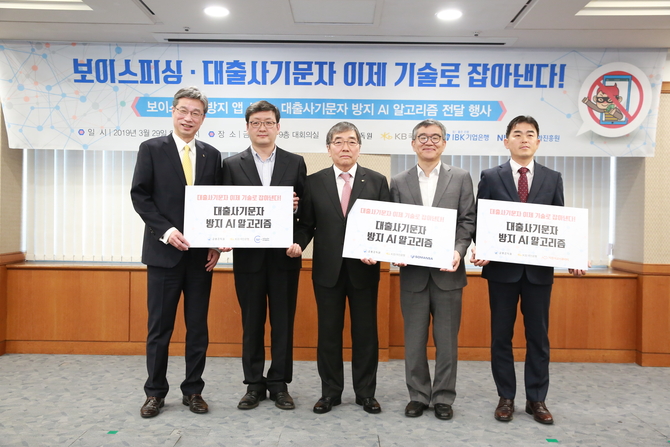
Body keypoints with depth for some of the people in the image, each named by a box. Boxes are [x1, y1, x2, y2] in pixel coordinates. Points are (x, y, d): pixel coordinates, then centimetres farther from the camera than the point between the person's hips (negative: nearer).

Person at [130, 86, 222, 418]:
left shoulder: (212, 155, 9)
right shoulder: (151, 149, 2)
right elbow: (140, 195, -4)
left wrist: (216, 244, -2)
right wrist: (165, 230, -15)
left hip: (201, 254, 3)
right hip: (164, 251, -2)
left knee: (198, 326, 9)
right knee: (159, 327, 6)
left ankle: (193, 391, 21)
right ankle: (155, 393, 19)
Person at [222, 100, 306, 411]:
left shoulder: (295, 163, 6)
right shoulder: (232, 164, 6)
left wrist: (296, 206, -16)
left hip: (284, 255, 0)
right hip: (248, 256, 0)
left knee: (283, 322, 7)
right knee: (251, 323, 9)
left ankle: (279, 384, 20)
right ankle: (254, 385, 21)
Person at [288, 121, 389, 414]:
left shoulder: (376, 181, 2)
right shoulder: (314, 182, 4)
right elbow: (306, 224, 4)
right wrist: (298, 243, -15)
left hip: (364, 268, 0)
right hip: (327, 269, 1)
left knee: (365, 332, 9)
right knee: (328, 332, 9)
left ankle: (365, 393, 24)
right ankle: (330, 392, 24)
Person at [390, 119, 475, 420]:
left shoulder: (461, 178, 5)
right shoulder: (399, 182, 8)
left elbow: (467, 221, 0)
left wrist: (458, 251, -15)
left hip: (447, 271, -1)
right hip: (413, 271, 1)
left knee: (447, 339, 7)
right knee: (414, 339, 9)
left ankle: (443, 398, 21)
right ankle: (418, 395, 23)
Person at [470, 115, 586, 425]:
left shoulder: (553, 179, 8)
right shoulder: (490, 177, 3)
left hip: (539, 268, 1)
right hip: (502, 267, -1)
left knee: (538, 336, 8)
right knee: (501, 335, 7)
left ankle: (536, 399, 20)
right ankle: (506, 397, 19)